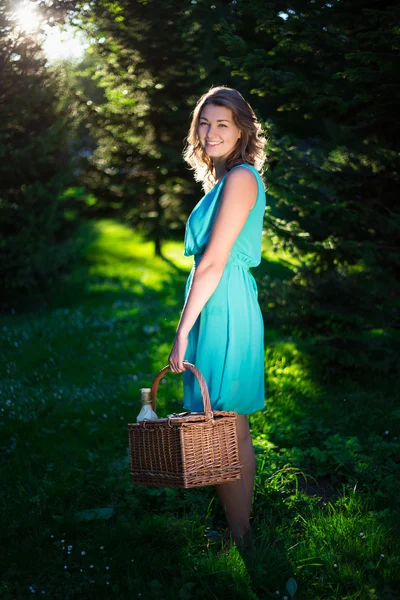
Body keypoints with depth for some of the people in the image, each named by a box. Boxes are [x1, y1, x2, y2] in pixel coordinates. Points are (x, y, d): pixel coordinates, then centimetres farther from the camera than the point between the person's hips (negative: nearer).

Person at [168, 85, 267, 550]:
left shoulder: (241, 178, -12)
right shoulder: (224, 180, 18)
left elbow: (213, 262, -17)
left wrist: (183, 330, -17)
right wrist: (189, 328, 19)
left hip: (224, 312, -10)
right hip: (217, 312, 10)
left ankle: (238, 539, 7)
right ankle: (234, 530, 24)